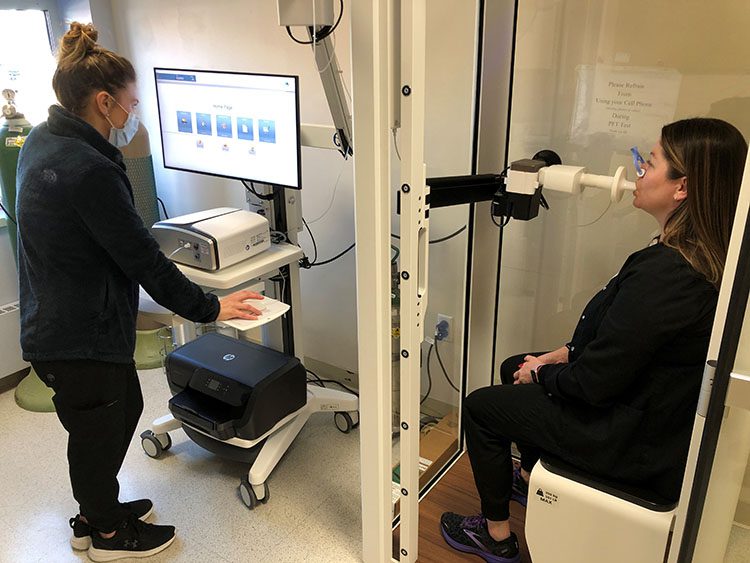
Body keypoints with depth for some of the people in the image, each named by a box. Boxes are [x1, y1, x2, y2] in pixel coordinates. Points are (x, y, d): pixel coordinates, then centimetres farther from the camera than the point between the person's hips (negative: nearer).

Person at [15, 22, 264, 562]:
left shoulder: (43, 141, 4)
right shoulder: (88, 170, -28)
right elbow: (143, 257, -23)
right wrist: (209, 308, -15)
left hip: (56, 323, 10)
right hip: (79, 338, -10)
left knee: (125, 407, 25)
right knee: (97, 431, 12)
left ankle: (98, 509, 46)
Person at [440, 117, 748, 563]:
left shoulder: (663, 272, -33)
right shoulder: (704, 257, -2)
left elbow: (595, 382, -27)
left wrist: (541, 374, -8)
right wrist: (565, 354, 5)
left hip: (638, 442, -9)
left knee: (480, 407, 2)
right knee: (514, 368, 22)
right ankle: (530, 477, 42)